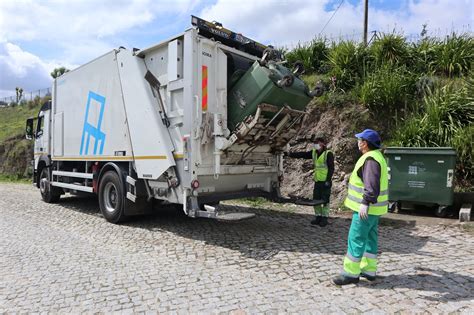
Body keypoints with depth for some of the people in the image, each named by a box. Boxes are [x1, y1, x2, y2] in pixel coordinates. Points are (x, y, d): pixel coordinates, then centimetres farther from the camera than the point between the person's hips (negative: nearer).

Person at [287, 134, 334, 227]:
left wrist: (328, 180, -17)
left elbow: (331, 168, -13)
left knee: (325, 200, 2)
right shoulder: (314, 152, 9)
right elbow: (303, 154, 5)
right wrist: (291, 154, -6)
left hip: (325, 181, -7)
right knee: (316, 199, 10)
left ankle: (324, 218, 13)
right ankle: (318, 217, 23)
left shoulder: (328, 154, -11)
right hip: (317, 181, 7)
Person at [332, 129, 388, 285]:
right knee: (370, 238, 16)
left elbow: (372, 184, -30)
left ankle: (351, 273, 3)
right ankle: (369, 270, 25)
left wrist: (365, 202, -33)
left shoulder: (371, 159, -20)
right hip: (372, 208, 11)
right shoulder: (375, 156, 14)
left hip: (367, 208, -11)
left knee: (356, 239, -5)